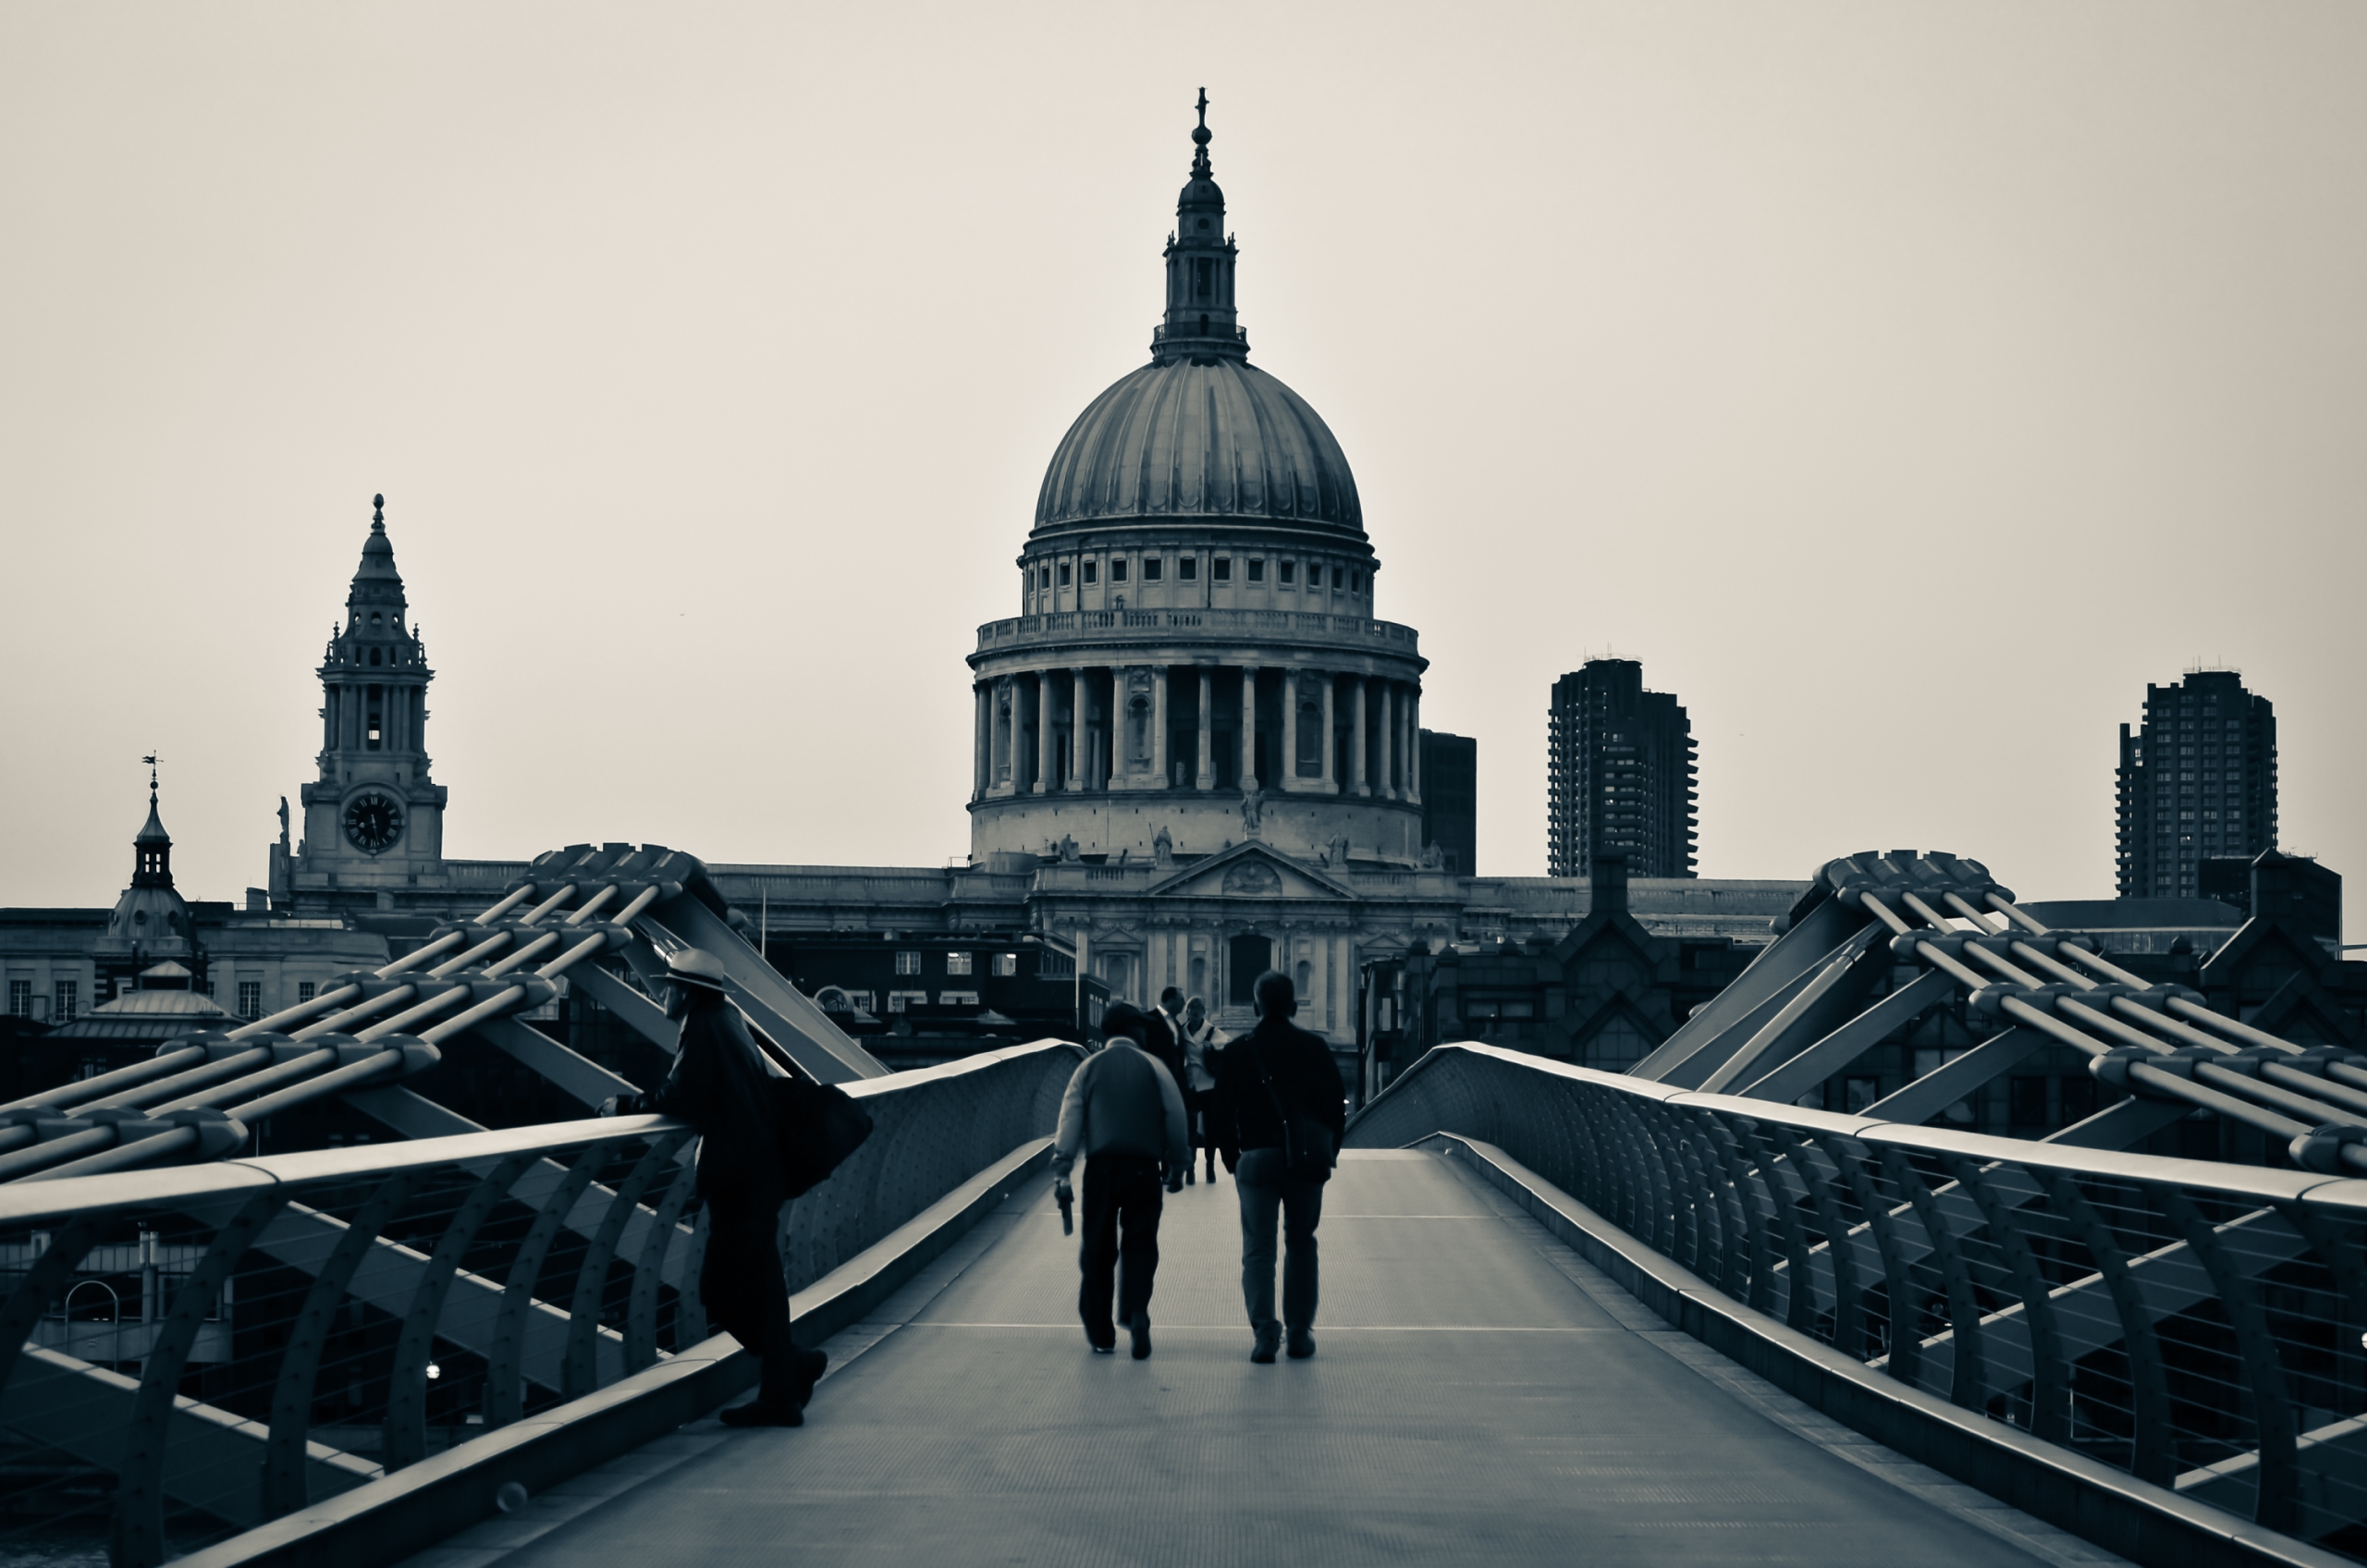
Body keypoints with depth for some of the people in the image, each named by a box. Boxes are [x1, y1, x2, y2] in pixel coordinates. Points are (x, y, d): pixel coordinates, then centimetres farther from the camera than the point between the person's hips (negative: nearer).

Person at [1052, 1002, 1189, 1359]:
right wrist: (1177, 1167, 14)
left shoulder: (1089, 1068, 9)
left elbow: (1070, 1120, 4)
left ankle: (1100, 1332, 11)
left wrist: (1061, 1172, 4)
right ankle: (1136, 1312, -17)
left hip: (1100, 1166, 1)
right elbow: (1175, 1118, 5)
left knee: (1097, 1249, 7)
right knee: (1140, 1244, 4)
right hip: (1144, 1168, -1)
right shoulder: (1153, 1067, 5)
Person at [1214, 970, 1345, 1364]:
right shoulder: (1315, 1049, 0)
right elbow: (1336, 1106, 2)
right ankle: (1300, 1332, 14)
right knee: (1301, 1244, 13)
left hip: (1256, 1159, -1)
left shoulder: (1236, 1052, 0)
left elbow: (1223, 1111, 2)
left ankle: (1264, 1329, -12)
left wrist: (1232, 1157, 12)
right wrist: (1328, 1153, 13)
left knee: (1258, 1249, 2)